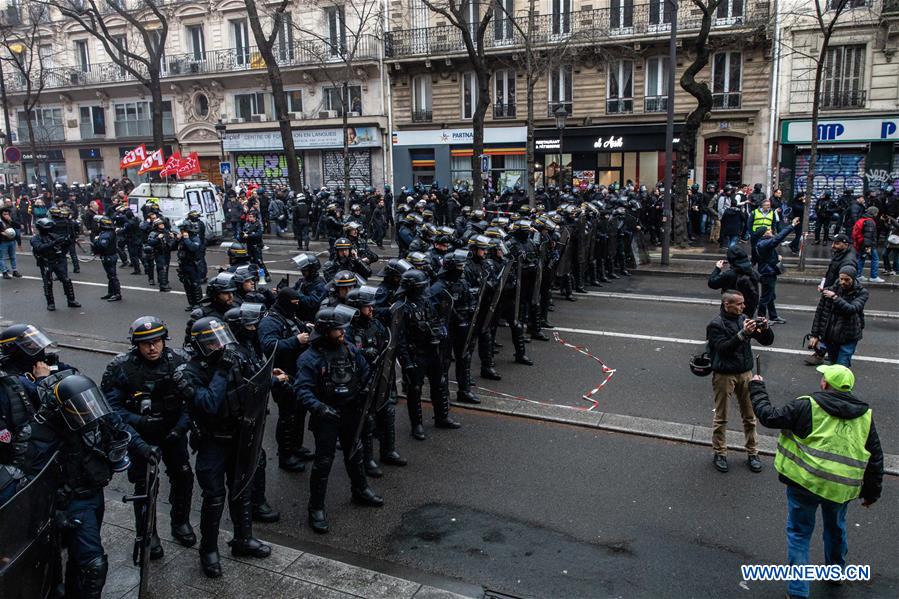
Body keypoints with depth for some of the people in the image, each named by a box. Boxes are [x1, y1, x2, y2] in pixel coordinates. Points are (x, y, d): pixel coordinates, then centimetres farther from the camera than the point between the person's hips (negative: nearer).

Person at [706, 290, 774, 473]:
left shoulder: (744, 319, 2)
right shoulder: (715, 325, -12)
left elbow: (768, 341, 5)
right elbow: (723, 348, -25)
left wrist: (765, 328, -16)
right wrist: (743, 334, -34)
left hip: (745, 373, 5)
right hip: (724, 375, -5)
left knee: (750, 416, 11)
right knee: (721, 418, 7)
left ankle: (752, 453, 23)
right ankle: (719, 453, 19)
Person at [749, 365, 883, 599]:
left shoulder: (807, 406, -13)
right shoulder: (865, 415, 3)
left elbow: (769, 416, -7)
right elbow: (875, 459, 8)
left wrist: (757, 388, 8)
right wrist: (872, 492, 19)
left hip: (806, 482, -4)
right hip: (842, 488, 5)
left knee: (799, 532, 9)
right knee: (836, 527, 29)